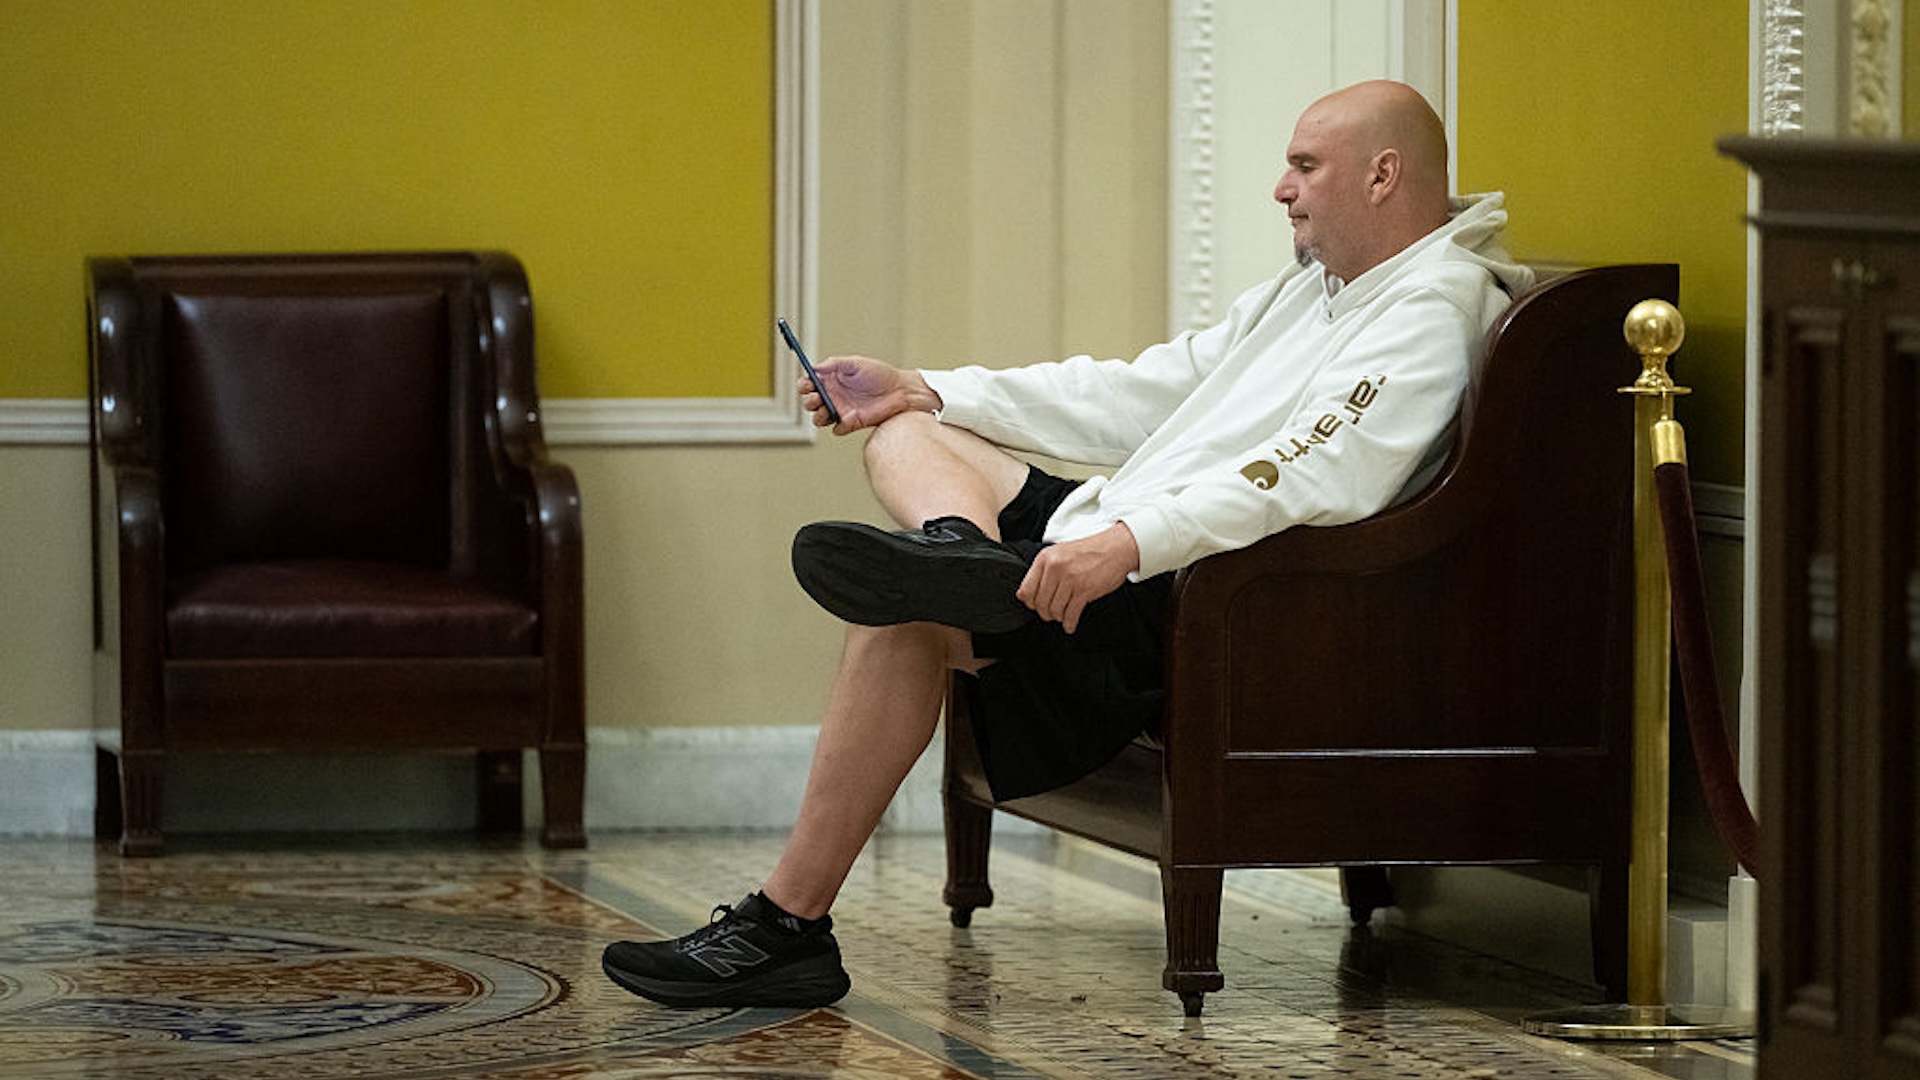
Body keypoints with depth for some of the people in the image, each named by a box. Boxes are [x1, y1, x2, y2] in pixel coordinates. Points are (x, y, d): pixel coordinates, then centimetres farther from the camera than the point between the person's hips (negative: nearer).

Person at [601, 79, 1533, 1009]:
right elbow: (1141, 395, 24)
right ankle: (967, 551, -22)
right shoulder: (1311, 288, 22)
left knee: (905, 613, -24)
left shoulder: (1430, 312, -11)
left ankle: (787, 925, -20)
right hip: (1119, 544, 11)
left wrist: (1127, 544, -38)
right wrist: (926, 393, 19)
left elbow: (1317, 475, -27)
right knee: (906, 435, 13)